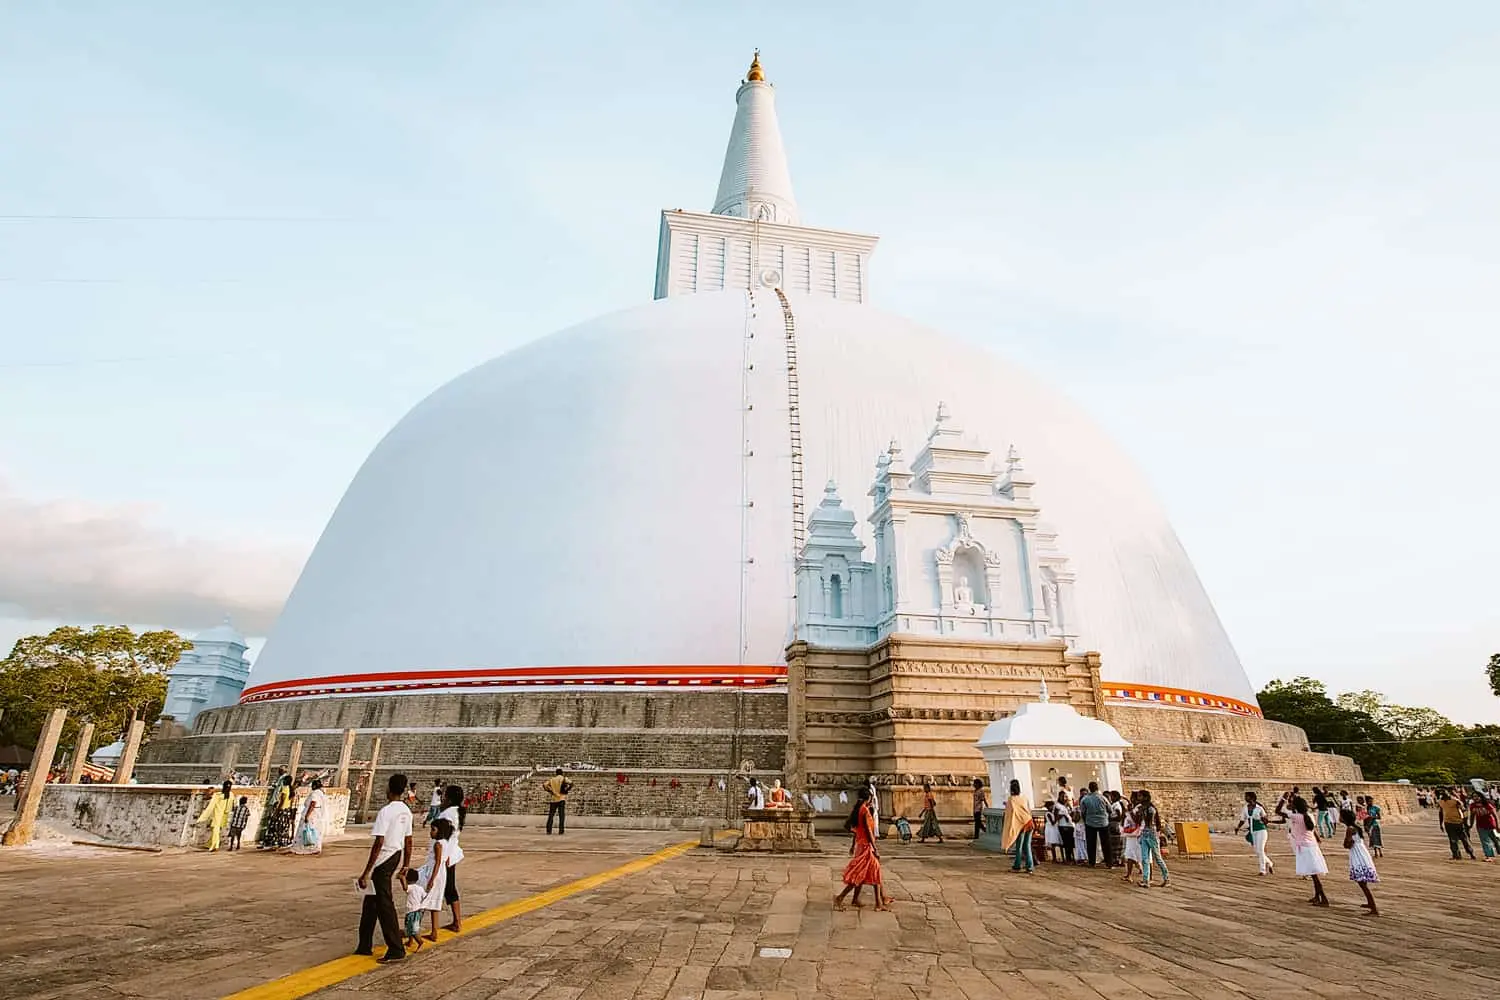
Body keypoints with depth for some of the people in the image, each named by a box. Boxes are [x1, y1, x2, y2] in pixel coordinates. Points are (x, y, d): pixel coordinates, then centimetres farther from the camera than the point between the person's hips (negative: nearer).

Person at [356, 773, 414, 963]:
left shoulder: (385, 811, -18)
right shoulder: (406, 811, 6)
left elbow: (378, 843, -21)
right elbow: (408, 842, 12)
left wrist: (366, 872, -18)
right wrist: (406, 865, 21)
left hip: (383, 861, -8)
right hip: (396, 857, 8)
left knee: (384, 904, -1)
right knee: (370, 901, 21)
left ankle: (396, 949, 3)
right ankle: (365, 945, 31)